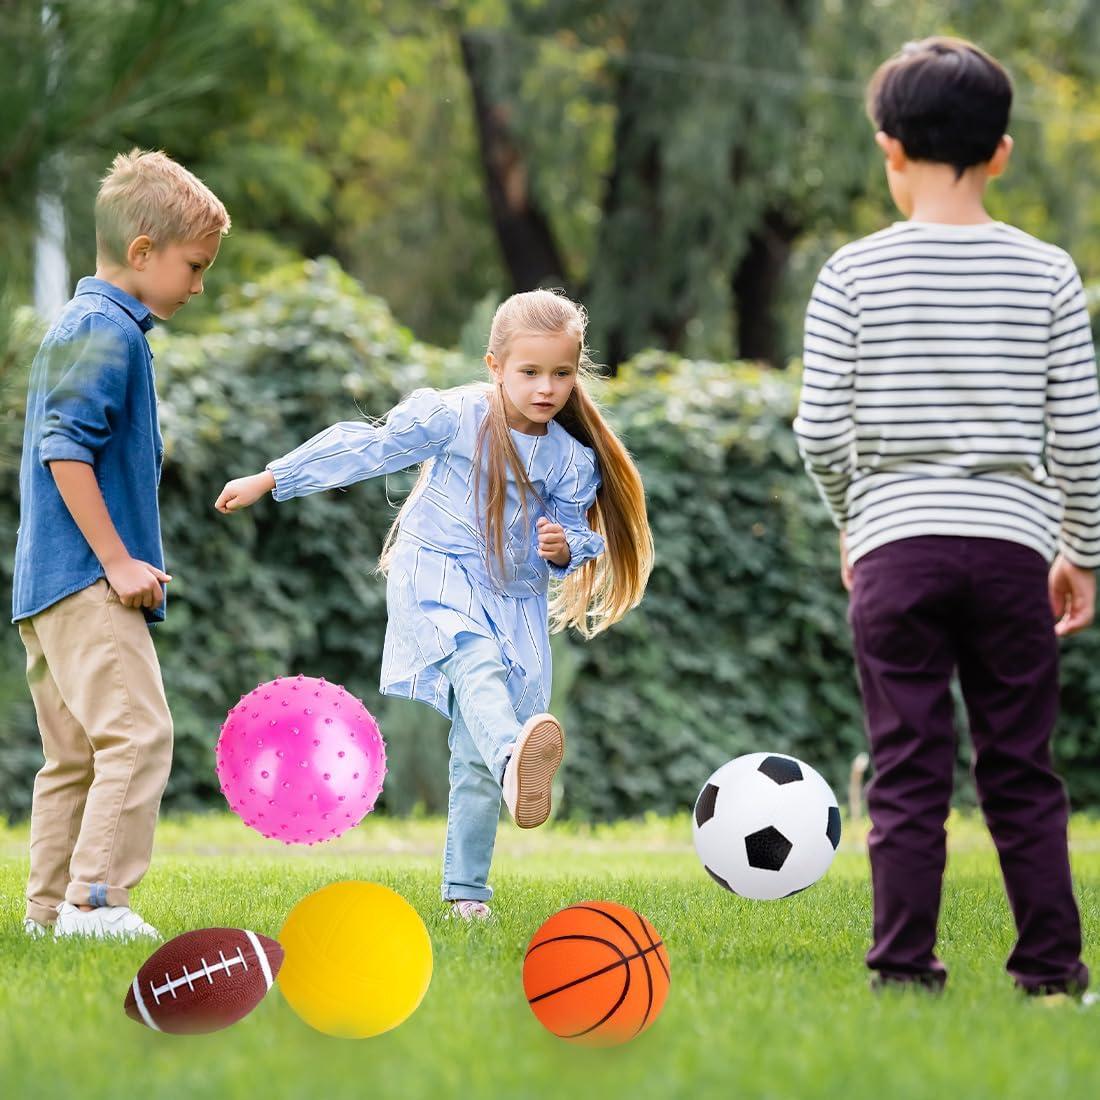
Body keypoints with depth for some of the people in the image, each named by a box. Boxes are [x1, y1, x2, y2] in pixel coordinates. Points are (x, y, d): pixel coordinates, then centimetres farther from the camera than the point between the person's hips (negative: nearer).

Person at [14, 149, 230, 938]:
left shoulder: (89, 328, 20)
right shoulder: (105, 331, -11)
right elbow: (65, 449, -19)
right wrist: (117, 560, -19)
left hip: (53, 584, 11)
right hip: (85, 580, -11)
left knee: (76, 754, 12)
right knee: (137, 734, -16)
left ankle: (50, 910, 14)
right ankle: (94, 900, -20)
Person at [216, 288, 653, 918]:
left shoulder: (574, 458, 1)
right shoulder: (453, 416, -7)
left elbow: (579, 532, 12)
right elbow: (366, 450, 0)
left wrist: (566, 547, -14)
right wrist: (269, 480, 5)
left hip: (518, 603, 4)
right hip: (436, 577, -4)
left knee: (476, 758, 1)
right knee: (476, 660, -37)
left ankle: (466, 891, 14)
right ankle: (514, 760, -66)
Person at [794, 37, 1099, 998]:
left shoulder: (854, 274, -3)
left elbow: (819, 430, -3)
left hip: (896, 545, -1)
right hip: (1012, 543, 1)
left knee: (907, 773, 3)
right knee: (1021, 772, 9)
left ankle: (904, 967, 3)